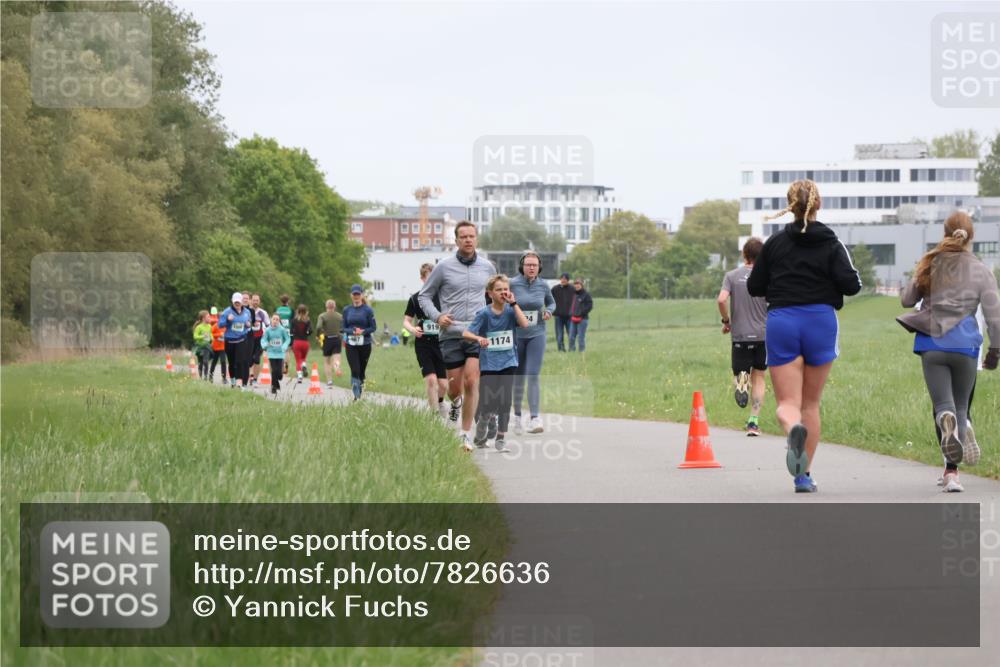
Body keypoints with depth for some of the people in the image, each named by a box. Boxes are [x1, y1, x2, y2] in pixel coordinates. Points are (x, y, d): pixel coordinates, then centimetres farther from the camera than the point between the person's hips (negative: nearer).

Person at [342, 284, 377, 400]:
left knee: (362, 370, 8)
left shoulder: (368, 310, -2)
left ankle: (360, 393, 24)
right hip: (351, 345, 0)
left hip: (365, 344, 0)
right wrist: (352, 331, -14)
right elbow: (344, 328, 7)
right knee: (355, 370, -11)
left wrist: (363, 331, -18)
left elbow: (373, 328, -1)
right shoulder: (347, 310, 5)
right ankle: (356, 396, -11)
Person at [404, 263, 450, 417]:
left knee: (443, 384, 1)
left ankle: (439, 402, 35)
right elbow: (406, 321, 5)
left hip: (441, 343, 1)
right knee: (430, 379, -15)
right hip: (423, 343, -1)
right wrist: (412, 329, -16)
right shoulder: (415, 298, 1)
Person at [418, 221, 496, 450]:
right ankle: (456, 403, 42)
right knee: (454, 387, 4)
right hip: (451, 334, 0)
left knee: (472, 382, -14)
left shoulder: (487, 267, 8)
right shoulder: (444, 267, 0)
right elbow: (424, 296, 8)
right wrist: (436, 316, -8)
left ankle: (466, 435, -6)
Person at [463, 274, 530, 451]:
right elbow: (466, 333, -14)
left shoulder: (510, 311, 1)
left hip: (508, 363, 2)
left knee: (505, 402, -4)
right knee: (487, 405, -1)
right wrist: (478, 338, -34)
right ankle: (480, 436, 25)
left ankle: (500, 439, 6)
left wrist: (513, 303, -16)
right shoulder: (484, 314, -7)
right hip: (488, 364, -2)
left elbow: (524, 324, -17)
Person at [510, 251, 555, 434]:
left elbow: (551, 302, 17)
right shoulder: (513, 284, -8)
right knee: (518, 378, 9)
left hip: (537, 335, 1)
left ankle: (534, 419, -16)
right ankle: (517, 416, 28)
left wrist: (548, 312, -3)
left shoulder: (543, 285, 0)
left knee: (533, 376, -11)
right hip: (516, 335, 0)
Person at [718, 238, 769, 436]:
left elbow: (721, 300, -14)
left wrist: (726, 321, 3)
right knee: (758, 377, 11)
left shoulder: (732, 276, 0)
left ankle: (741, 380, -28)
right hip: (762, 335, 0)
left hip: (739, 335, 0)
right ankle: (754, 421, 4)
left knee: (739, 373, 11)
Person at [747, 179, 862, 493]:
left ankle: (794, 429, -39)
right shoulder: (831, 244, -1)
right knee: (811, 403, 13)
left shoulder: (775, 243, 5)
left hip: (781, 323, 0)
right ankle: (803, 475, 13)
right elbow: (851, 285, -10)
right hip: (820, 321, 0)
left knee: (787, 403, -2)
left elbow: (754, 287, 7)